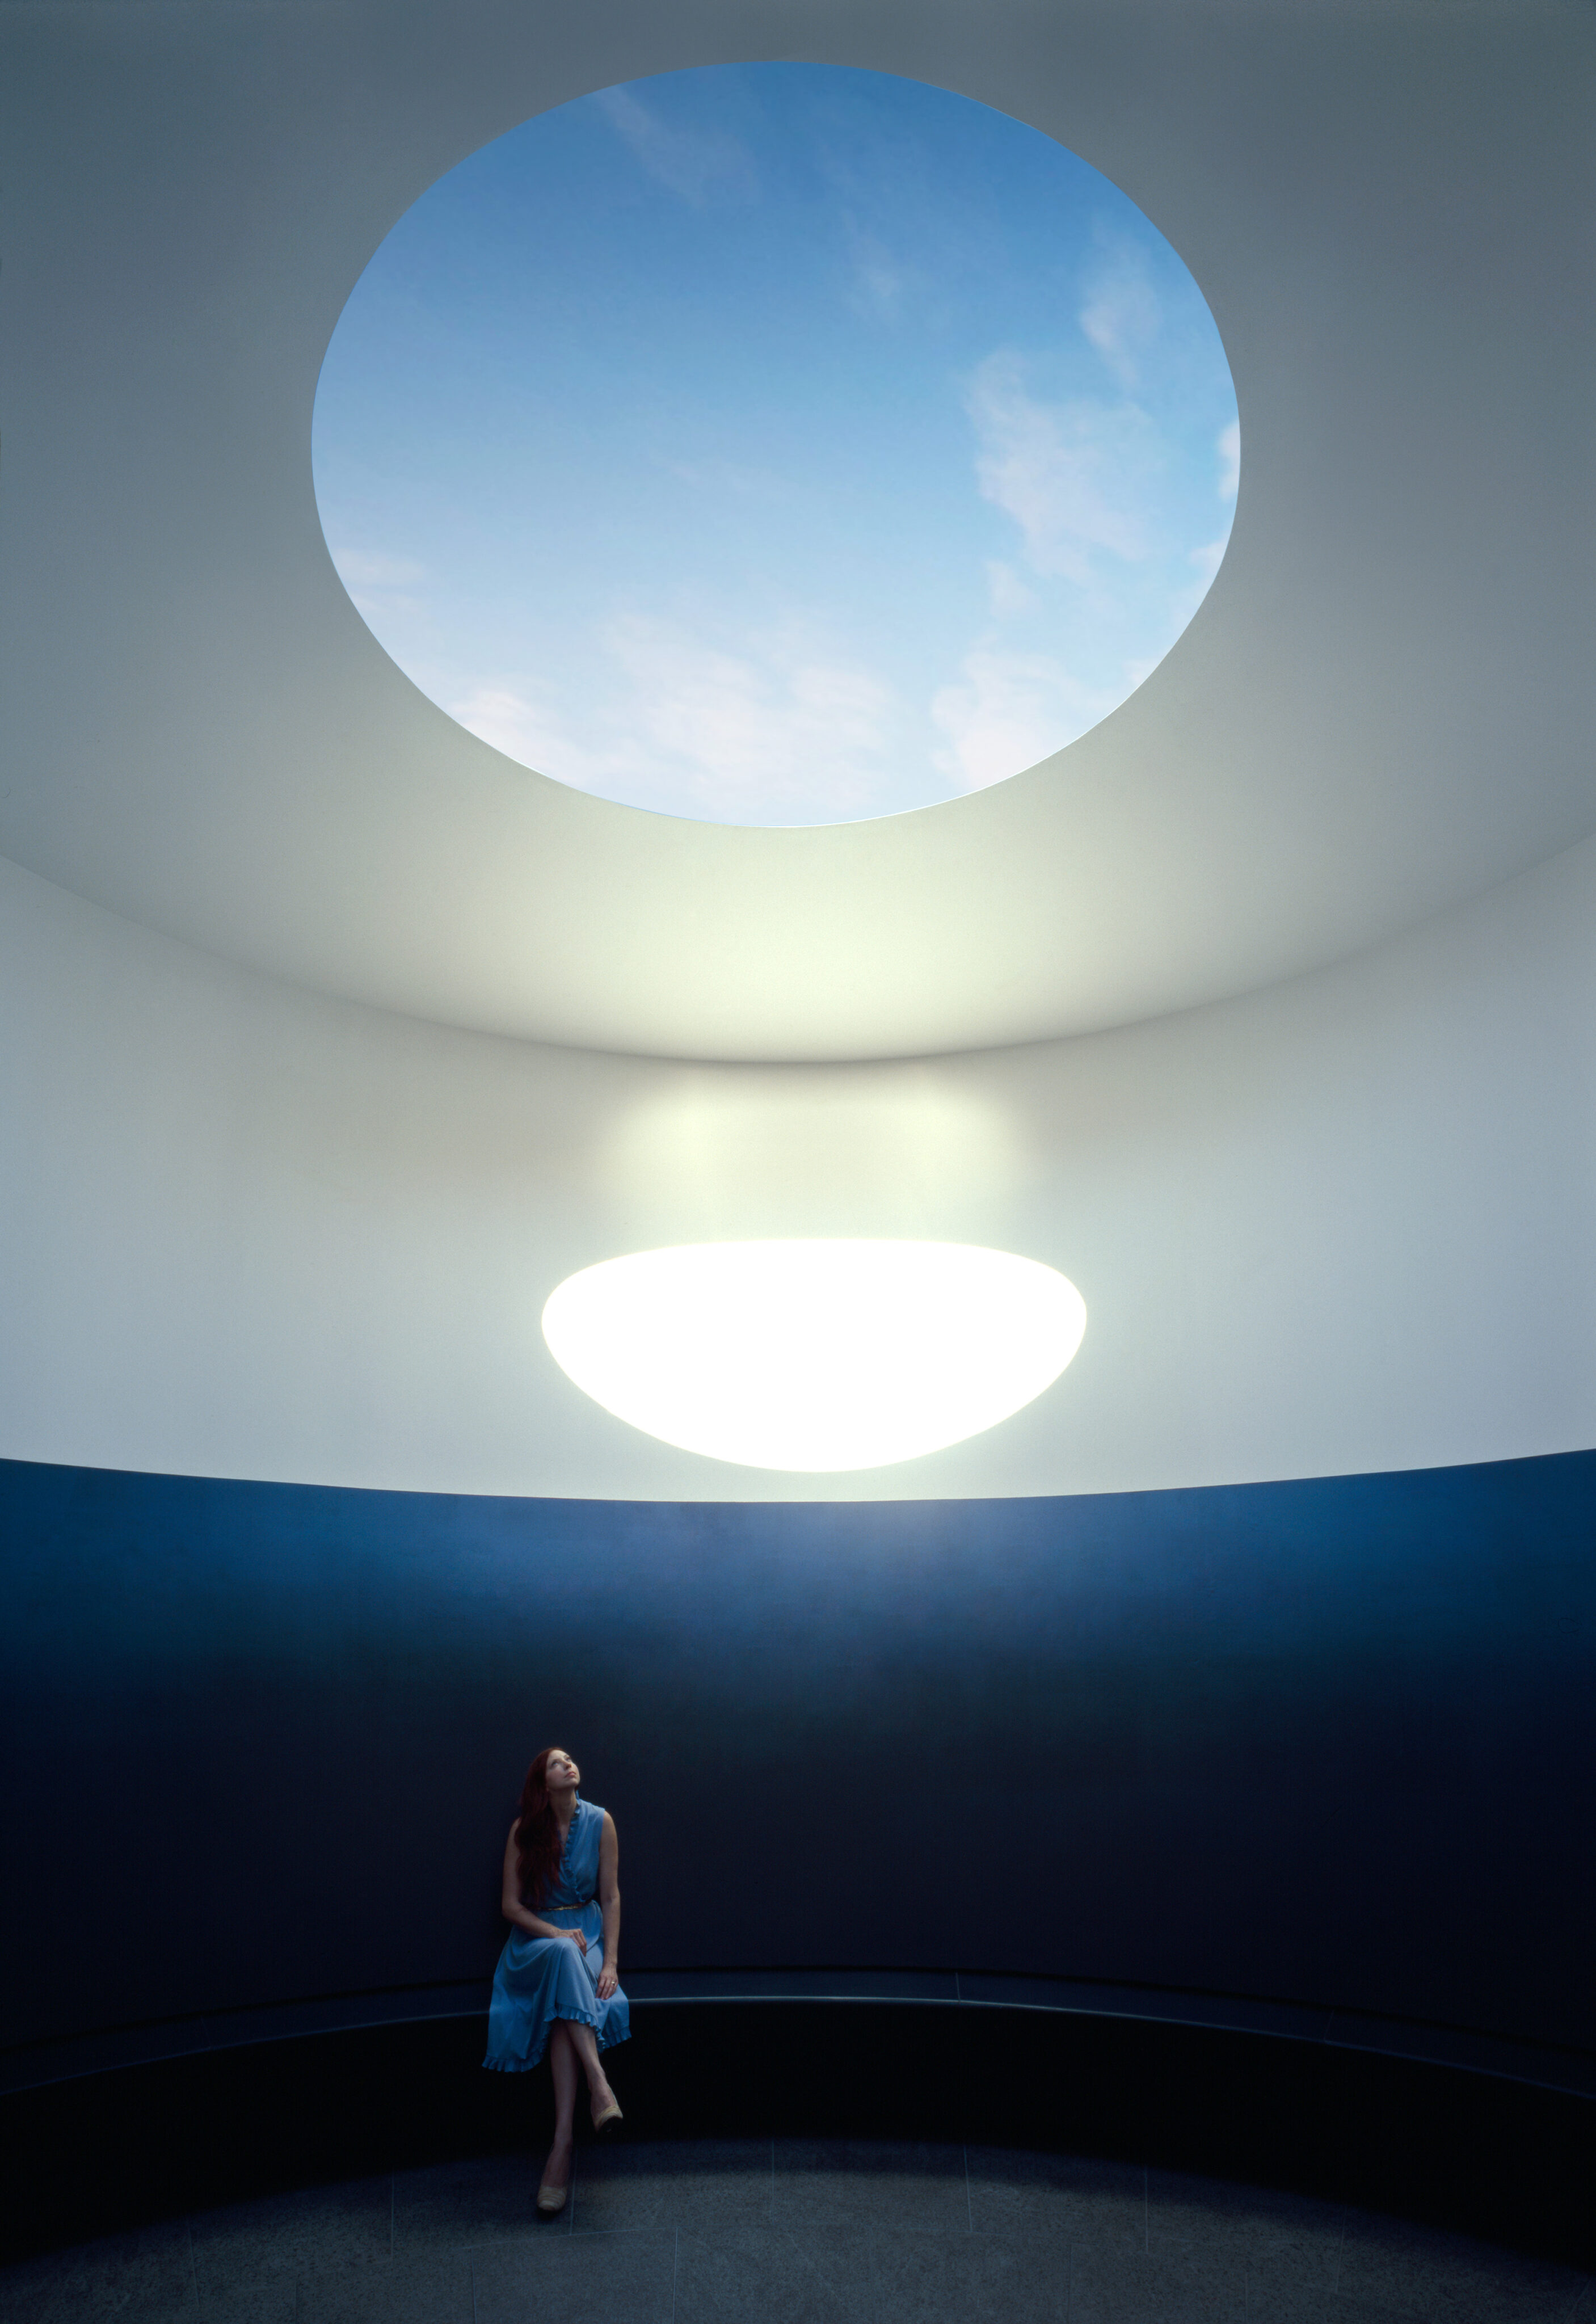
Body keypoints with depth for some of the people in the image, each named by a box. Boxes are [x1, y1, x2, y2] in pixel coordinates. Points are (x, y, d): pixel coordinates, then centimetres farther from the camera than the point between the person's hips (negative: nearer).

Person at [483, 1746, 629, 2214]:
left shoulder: (599, 1822, -3)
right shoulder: (524, 1831, -4)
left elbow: (611, 1898, -1)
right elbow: (511, 1904, -2)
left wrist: (611, 1960, -13)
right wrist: (557, 1935, -16)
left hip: (585, 1930, 0)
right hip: (536, 1938, 0)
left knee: (565, 2002, -32)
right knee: (564, 1956, -36)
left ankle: (563, 2144, -35)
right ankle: (599, 2083, -41)